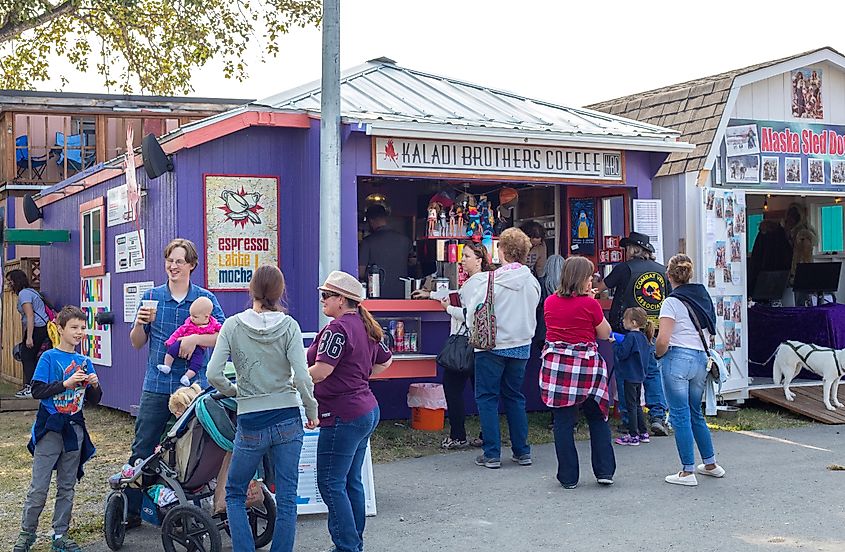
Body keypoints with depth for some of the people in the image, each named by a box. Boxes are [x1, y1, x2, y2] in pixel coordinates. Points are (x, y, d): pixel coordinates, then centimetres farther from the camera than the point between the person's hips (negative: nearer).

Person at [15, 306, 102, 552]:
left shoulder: (85, 362, 8)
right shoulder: (49, 358, -6)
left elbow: (93, 400, 11)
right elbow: (37, 390, -14)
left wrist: (94, 386, -9)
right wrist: (66, 384, -20)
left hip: (74, 430, 5)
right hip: (50, 428, -4)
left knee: (67, 486, 10)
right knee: (39, 487, -1)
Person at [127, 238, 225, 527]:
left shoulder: (206, 298, 3)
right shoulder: (151, 296, 7)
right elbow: (137, 343, 9)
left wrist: (195, 339, -18)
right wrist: (140, 322, -11)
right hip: (156, 385, 1)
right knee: (142, 450, 2)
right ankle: (130, 511, 11)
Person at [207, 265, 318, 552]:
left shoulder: (232, 326, -4)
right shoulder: (289, 326, -5)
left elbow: (214, 374, -11)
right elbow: (302, 378, -11)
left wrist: (234, 391, 8)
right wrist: (312, 412, 3)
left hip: (250, 424, -1)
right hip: (288, 421, 1)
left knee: (234, 494, 17)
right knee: (286, 499, 9)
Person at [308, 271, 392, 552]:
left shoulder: (338, 328, -17)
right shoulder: (364, 326, 13)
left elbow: (320, 372, -23)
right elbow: (385, 361, 25)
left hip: (344, 415, -10)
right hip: (367, 411, 10)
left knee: (330, 483, -4)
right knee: (351, 481, 16)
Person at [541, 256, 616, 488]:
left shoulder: (550, 302, 4)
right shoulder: (590, 304, -8)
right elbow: (605, 333, 4)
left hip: (556, 364, 2)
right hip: (586, 365, -2)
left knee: (563, 422, 5)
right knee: (597, 419, 14)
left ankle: (568, 477, 8)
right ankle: (604, 471, 14)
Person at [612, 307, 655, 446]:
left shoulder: (630, 337, -18)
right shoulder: (643, 337, 9)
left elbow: (622, 354, -22)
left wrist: (614, 342, -8)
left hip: (630, 376, -9)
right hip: (640, 375, 9)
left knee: (631, 405, -3)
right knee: (637, 405, 17)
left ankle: (633, 436, 0)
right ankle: (643, 433, 20)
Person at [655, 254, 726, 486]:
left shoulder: (672, 302, -10)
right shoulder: (703, 297, 10)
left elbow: (663, 340, -16)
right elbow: (711, 332, 14)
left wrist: (659, 355, 2)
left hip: (677, 357, -7)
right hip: (701, 358, 7)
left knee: (680, 415, 0)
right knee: (695, 413, 20)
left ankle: (687, 472, 2)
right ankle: (710, 464, 26)